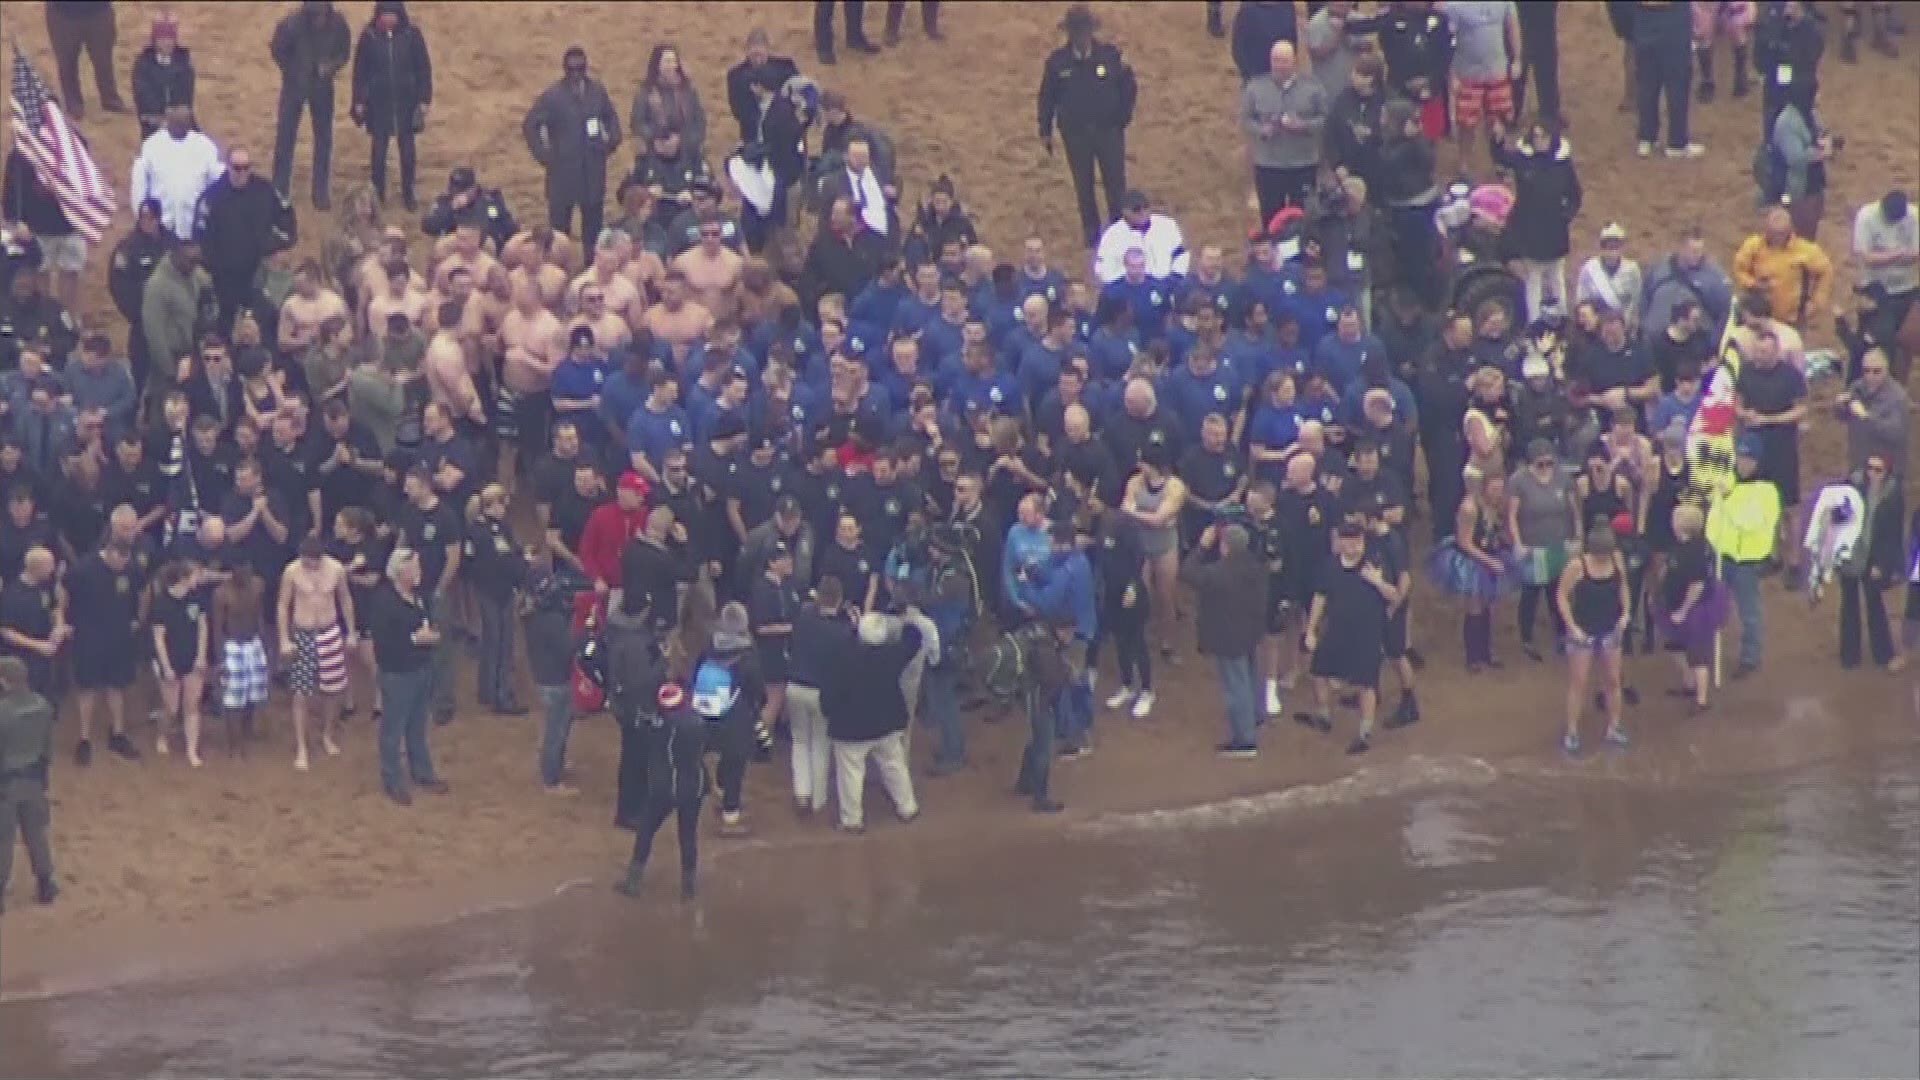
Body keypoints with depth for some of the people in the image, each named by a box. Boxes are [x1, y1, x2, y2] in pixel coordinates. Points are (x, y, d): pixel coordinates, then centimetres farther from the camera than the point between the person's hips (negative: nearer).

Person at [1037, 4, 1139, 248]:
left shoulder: (1110, 54, -9)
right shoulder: (1058, 61, -8)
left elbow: (1129, 87, 1)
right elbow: (1047, 97, 1)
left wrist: (1122, 117, -2)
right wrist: (1045, 131, 3)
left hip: (1109, 129, 0)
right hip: (1075, 133, 0)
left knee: (1115, 182, 3)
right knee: (1083, 184, 9)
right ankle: (1091, 230, 21)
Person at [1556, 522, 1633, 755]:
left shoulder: (1617, 561, -8)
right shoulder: (1577, 566, -21)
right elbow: (1561, 596, -13)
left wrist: (1626, 612, -3)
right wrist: (1572, 626, -17)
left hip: (1609, 631, 4)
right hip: (1583, 632, -4)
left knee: (1612, 680, 12)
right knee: (1578, 683, 3)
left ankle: (1614, 728, 26)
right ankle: (1572, 732, 11)